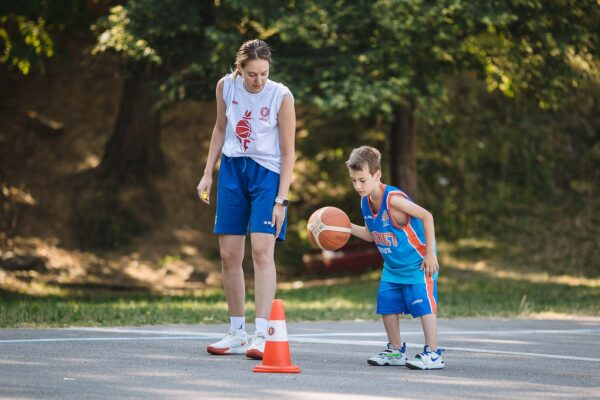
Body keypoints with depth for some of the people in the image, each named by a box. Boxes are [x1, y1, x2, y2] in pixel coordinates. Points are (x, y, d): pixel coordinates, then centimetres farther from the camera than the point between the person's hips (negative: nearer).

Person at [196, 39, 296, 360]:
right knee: (229, 255, 3)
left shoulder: (281, 96, -14)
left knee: (262, 249, -18)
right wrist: (208, 173, 11)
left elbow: (288, 153, -10)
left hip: (267, 174, -4)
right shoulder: (226, 86, -3)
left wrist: (281, 200, -14)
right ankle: (236, 334, 14)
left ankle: (261, 335, -20)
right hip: (232, 169, 4)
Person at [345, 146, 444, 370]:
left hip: (417, 263, -9)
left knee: (423, 305, -10)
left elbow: (427, 216, -24)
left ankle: (433, 355, -7)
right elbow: (371, 235, 12)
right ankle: (396, 351, 23)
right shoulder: (365, 202, -1)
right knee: (387, 305, 10)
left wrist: (430, 253, -22)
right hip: (392, 265, 9)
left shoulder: (393, 199, -26)